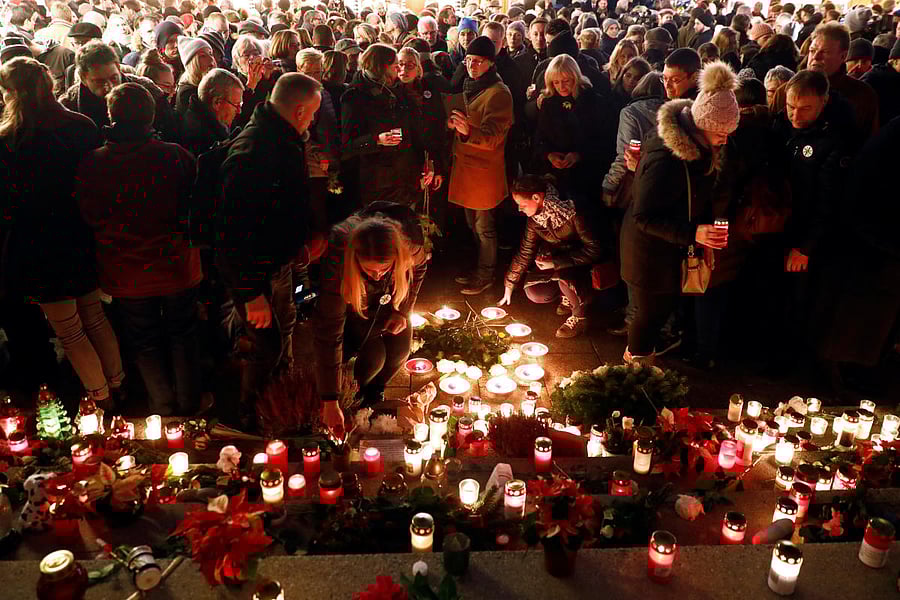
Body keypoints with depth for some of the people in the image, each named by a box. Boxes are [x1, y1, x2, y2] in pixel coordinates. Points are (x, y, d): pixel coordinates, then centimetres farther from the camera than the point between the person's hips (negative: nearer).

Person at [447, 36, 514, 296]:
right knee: (472, 223, 18)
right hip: (465, 165, 9)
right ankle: (477, 267, 32)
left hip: (484, 169, -8)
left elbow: (493, 137, -24)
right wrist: (454, 123, 2)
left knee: (483, 226, 2)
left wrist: (468, 131, -42)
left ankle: (486, 274, 17)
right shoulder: (470, 87, 13)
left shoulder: (498, 93, -15)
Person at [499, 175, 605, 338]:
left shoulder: (572, 212, -30)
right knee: (534, 293, -15)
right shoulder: (534, 218, -9)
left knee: (564, 274, -36)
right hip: (558, 264, 6)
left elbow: (594, 250, -29)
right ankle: (570, 293, 15)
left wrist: (556, 263, -33)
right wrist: (509, 286, 9)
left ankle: (580, 317, -9)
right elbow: (525, 253, 4)